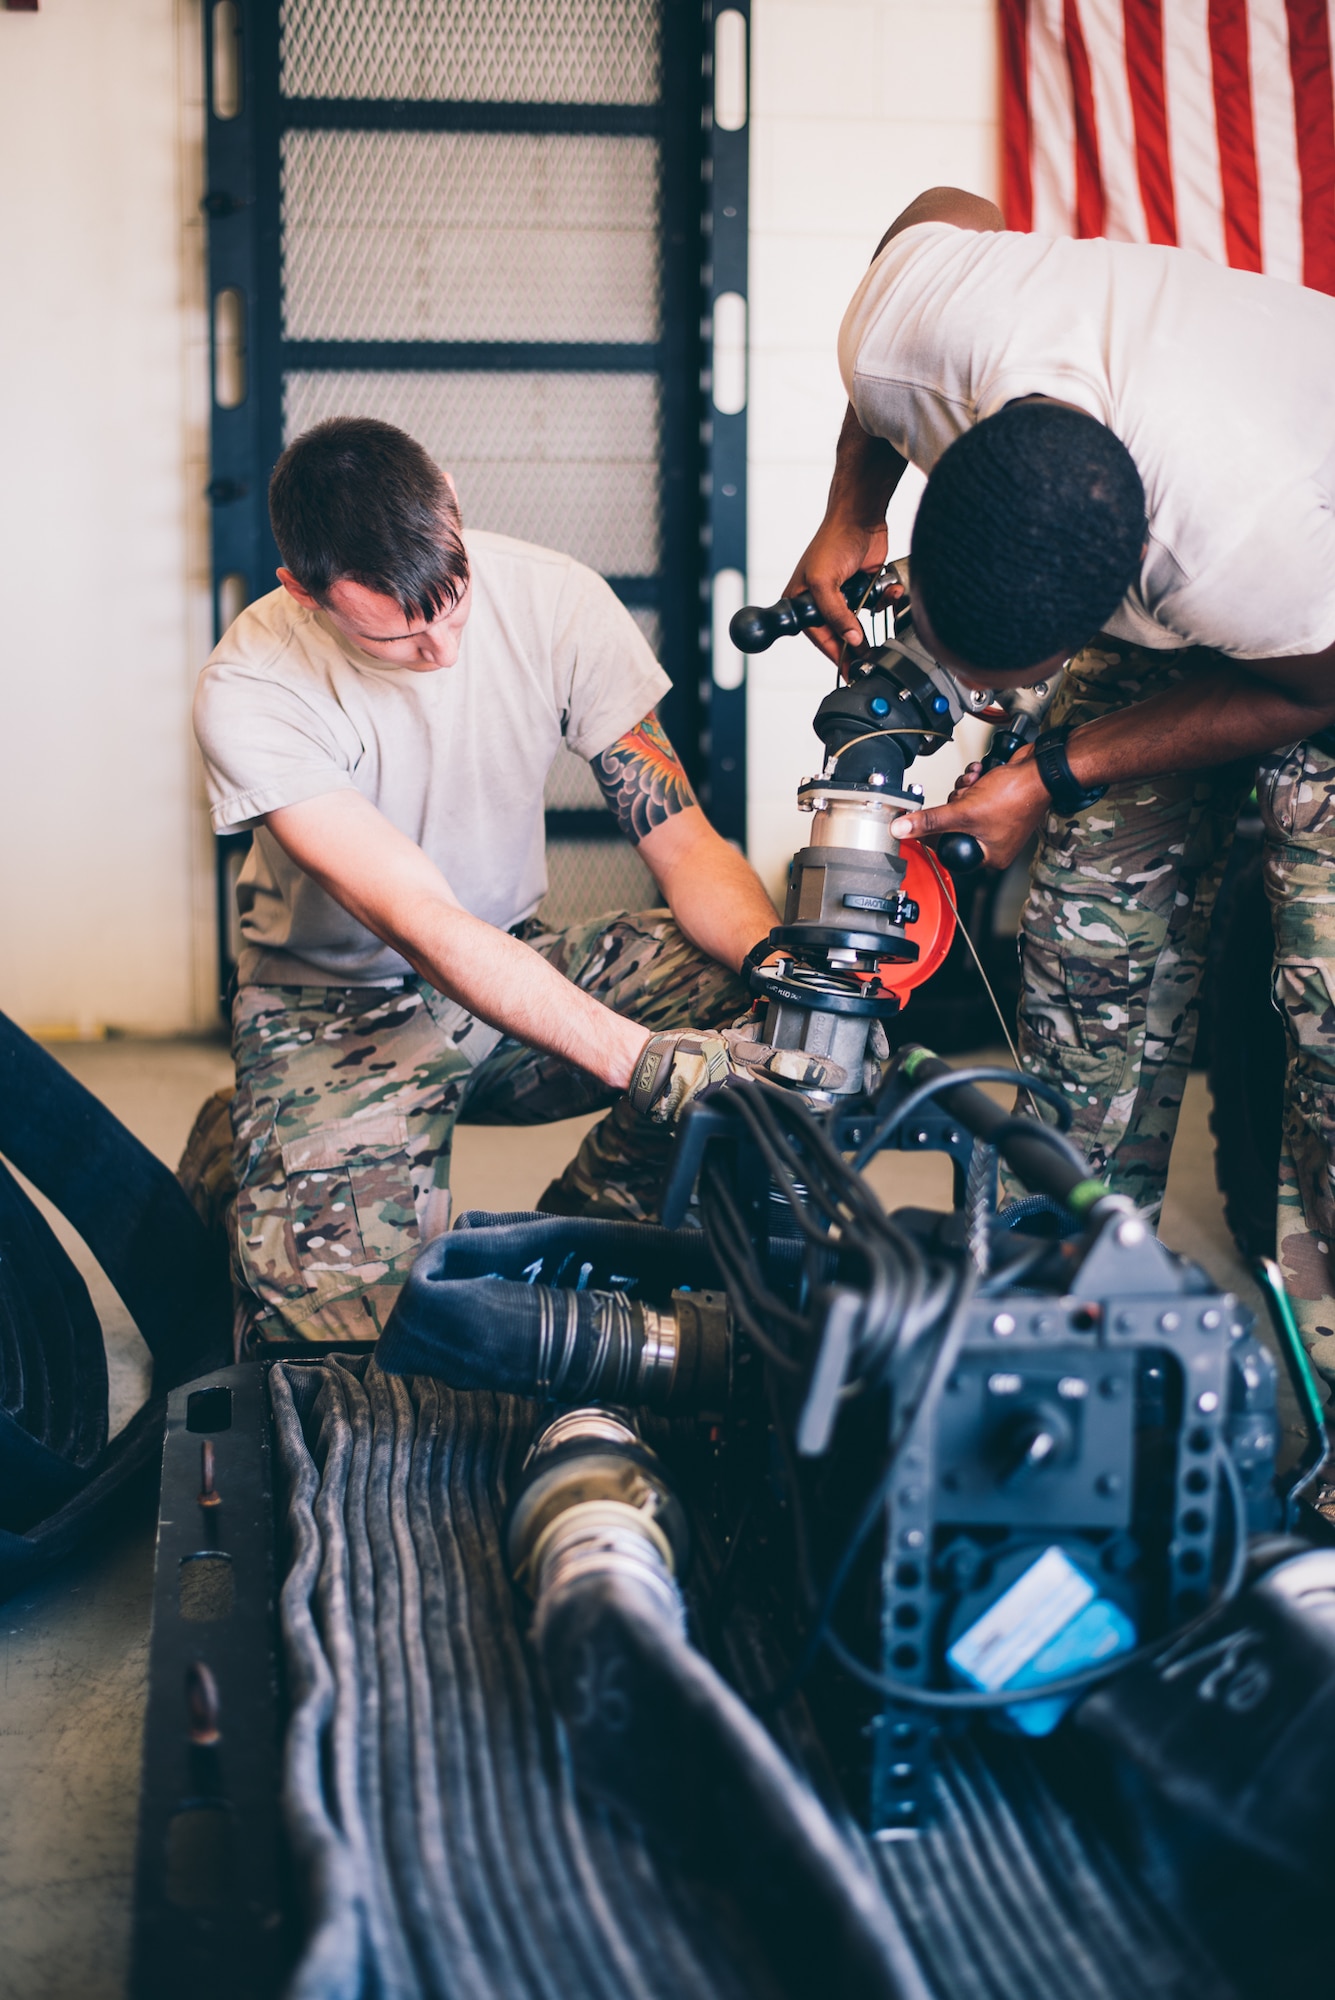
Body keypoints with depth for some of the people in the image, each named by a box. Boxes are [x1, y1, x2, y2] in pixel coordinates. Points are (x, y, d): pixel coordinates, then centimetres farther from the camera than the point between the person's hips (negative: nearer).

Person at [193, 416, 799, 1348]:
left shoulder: (554, 598, -14)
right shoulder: (250, 691, -24)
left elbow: (685, 844, -12)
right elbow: (425, 926, -33)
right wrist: (638, 1058, -45)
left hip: (518, 964, 4)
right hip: (336, 1008, -3)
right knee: (339, 1323, -24)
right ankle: (235, 1162, 10)